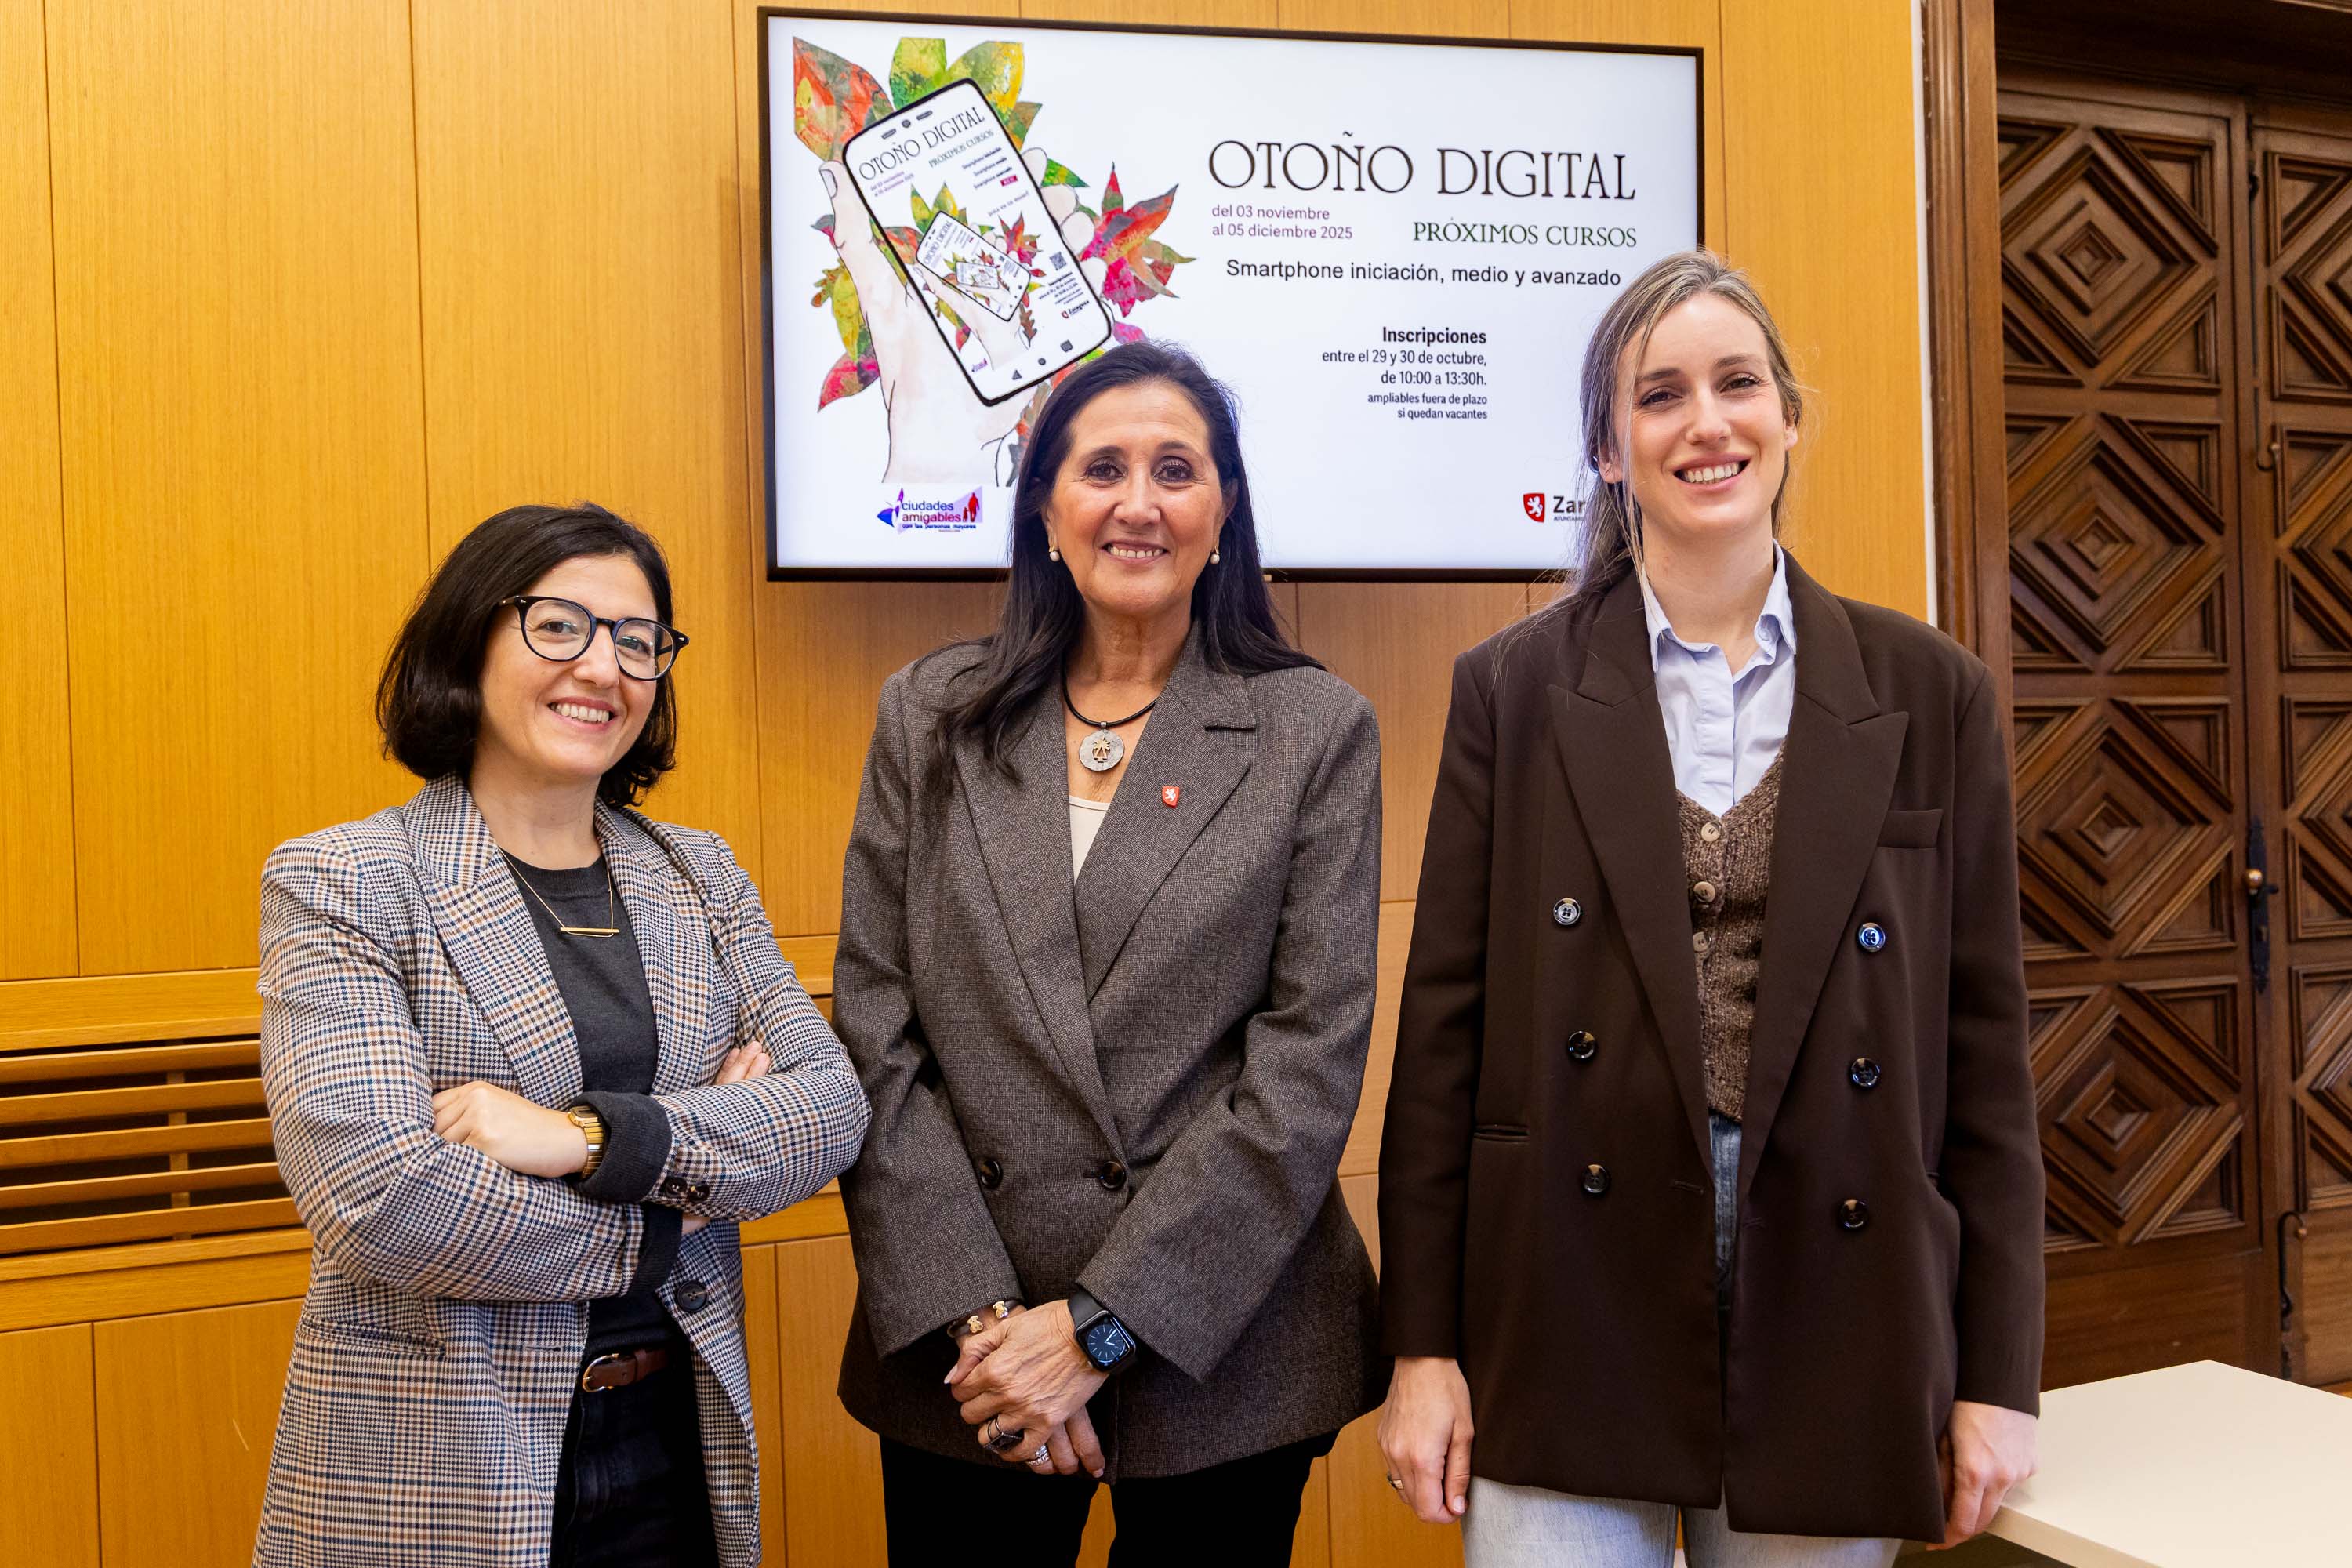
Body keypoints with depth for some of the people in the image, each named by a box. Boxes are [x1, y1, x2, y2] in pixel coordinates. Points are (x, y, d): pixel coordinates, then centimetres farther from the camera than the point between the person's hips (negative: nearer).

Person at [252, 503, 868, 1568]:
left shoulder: (700, 877, 5)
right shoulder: (337, 883, -8)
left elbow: (833, 1107, -5)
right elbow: (377, 1193, -20)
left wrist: (600, 1136, -19)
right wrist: (667, 1212, -11)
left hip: (680, 1440, 4)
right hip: (437, 1471, -4)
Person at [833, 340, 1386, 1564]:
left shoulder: (1318, 731, -2)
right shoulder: (930, 716, 4)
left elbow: (1311, 1057, -8)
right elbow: (873, 1029, 0)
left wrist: (1101, 1323, -12)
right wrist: (970, 1312, -10)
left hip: (1222, 1357, -1)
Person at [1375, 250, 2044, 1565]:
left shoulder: (1932, 694, 3)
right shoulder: (1512, 690, 0)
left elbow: (1984, 1045, 4)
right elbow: (1446, 1024, 0)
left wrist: (1999, 1376, 2)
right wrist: (1424, 1347, -2)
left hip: (1837, 1325, 1)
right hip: (1569, 1316, -1)